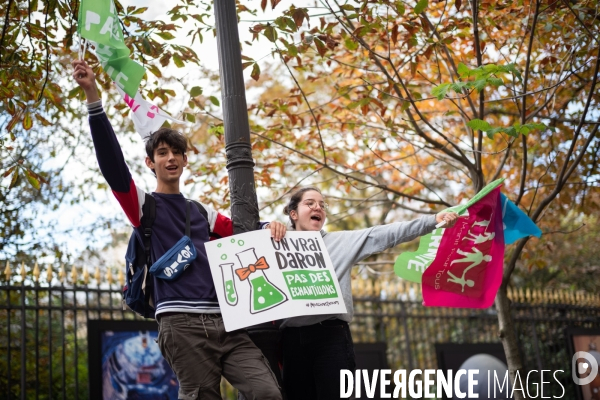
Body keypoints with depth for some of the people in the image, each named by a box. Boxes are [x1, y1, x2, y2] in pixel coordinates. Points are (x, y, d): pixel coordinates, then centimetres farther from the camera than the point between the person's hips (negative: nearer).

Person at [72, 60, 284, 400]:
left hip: (223, 321, 5)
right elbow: (112, 163, -3)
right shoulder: (144, 205, 10)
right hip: (182, 323, -4)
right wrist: (93, 96, -13)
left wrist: (269, 227, 6)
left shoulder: (203, 213, 25)